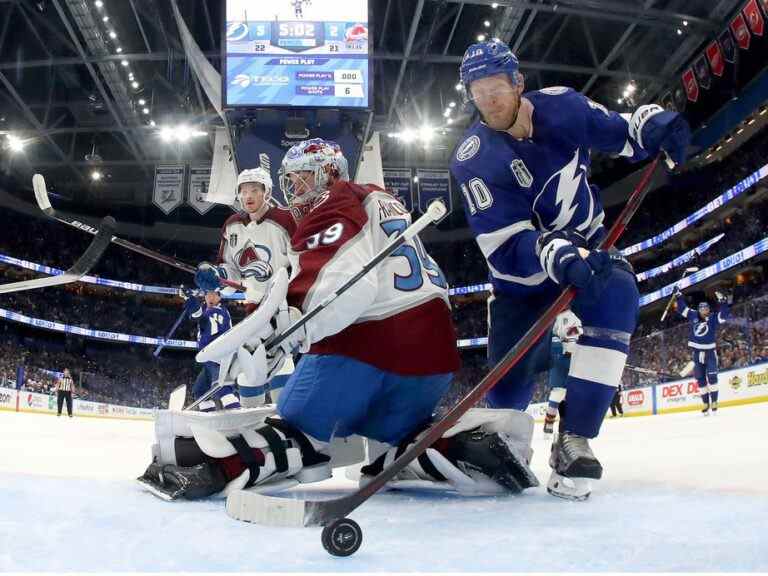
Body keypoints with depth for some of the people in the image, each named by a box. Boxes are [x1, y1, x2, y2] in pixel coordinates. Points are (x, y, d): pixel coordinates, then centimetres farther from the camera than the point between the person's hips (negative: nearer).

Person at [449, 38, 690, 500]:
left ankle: (573, 441, -29)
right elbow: (506, 245, -27)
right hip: (523, 274, -2)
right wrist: (558, 256, -46)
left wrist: (652, 123, -22)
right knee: (507, 388, -7)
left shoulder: (558, 105, -11)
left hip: (588, 251, 2)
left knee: (616, 294, -33)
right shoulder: (473, 159, -19)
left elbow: (619, 133, 3)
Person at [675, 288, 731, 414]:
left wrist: (723, 302, -30)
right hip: (697, 353, 3)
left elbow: (724, 315, -19)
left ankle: (714, 402, -9)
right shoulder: (693, 316, 3)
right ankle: (706, 404, 11)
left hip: (710, 352, -3)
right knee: (700, 379, 5)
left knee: (712, 377, -13)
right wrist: (678, 296, 11)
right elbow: (682, 308, 14)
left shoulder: (713, 319, -5)